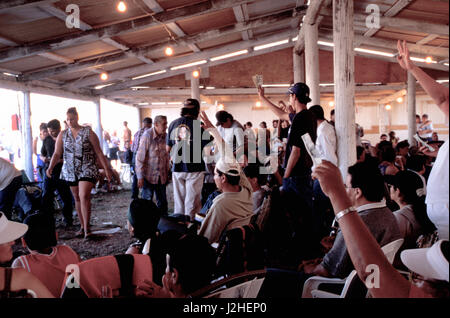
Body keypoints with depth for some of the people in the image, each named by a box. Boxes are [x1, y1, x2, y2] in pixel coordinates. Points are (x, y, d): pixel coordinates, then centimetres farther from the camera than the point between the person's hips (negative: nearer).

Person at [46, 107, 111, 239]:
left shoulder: (88, 132, -2)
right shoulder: (62, 134, 7)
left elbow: (98, 152, -2)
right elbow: (57, 154, 3)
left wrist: (106, 169, -5)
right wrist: (50, 167, -14)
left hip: (87, 170, -4)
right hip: (70, 171, 4)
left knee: (84, 196, -18)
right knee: (77, 198, 11)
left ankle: (87, 228, -13)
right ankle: (82, 226, 22)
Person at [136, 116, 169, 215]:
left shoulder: (165, 136, 0)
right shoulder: (147, 135, -15)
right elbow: (140, 157, -13)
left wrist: (167, 173, 12)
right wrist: (140, 177, -13)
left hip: (161, 176, 5)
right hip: (149, 176, -5)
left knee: (163, 202, 10)